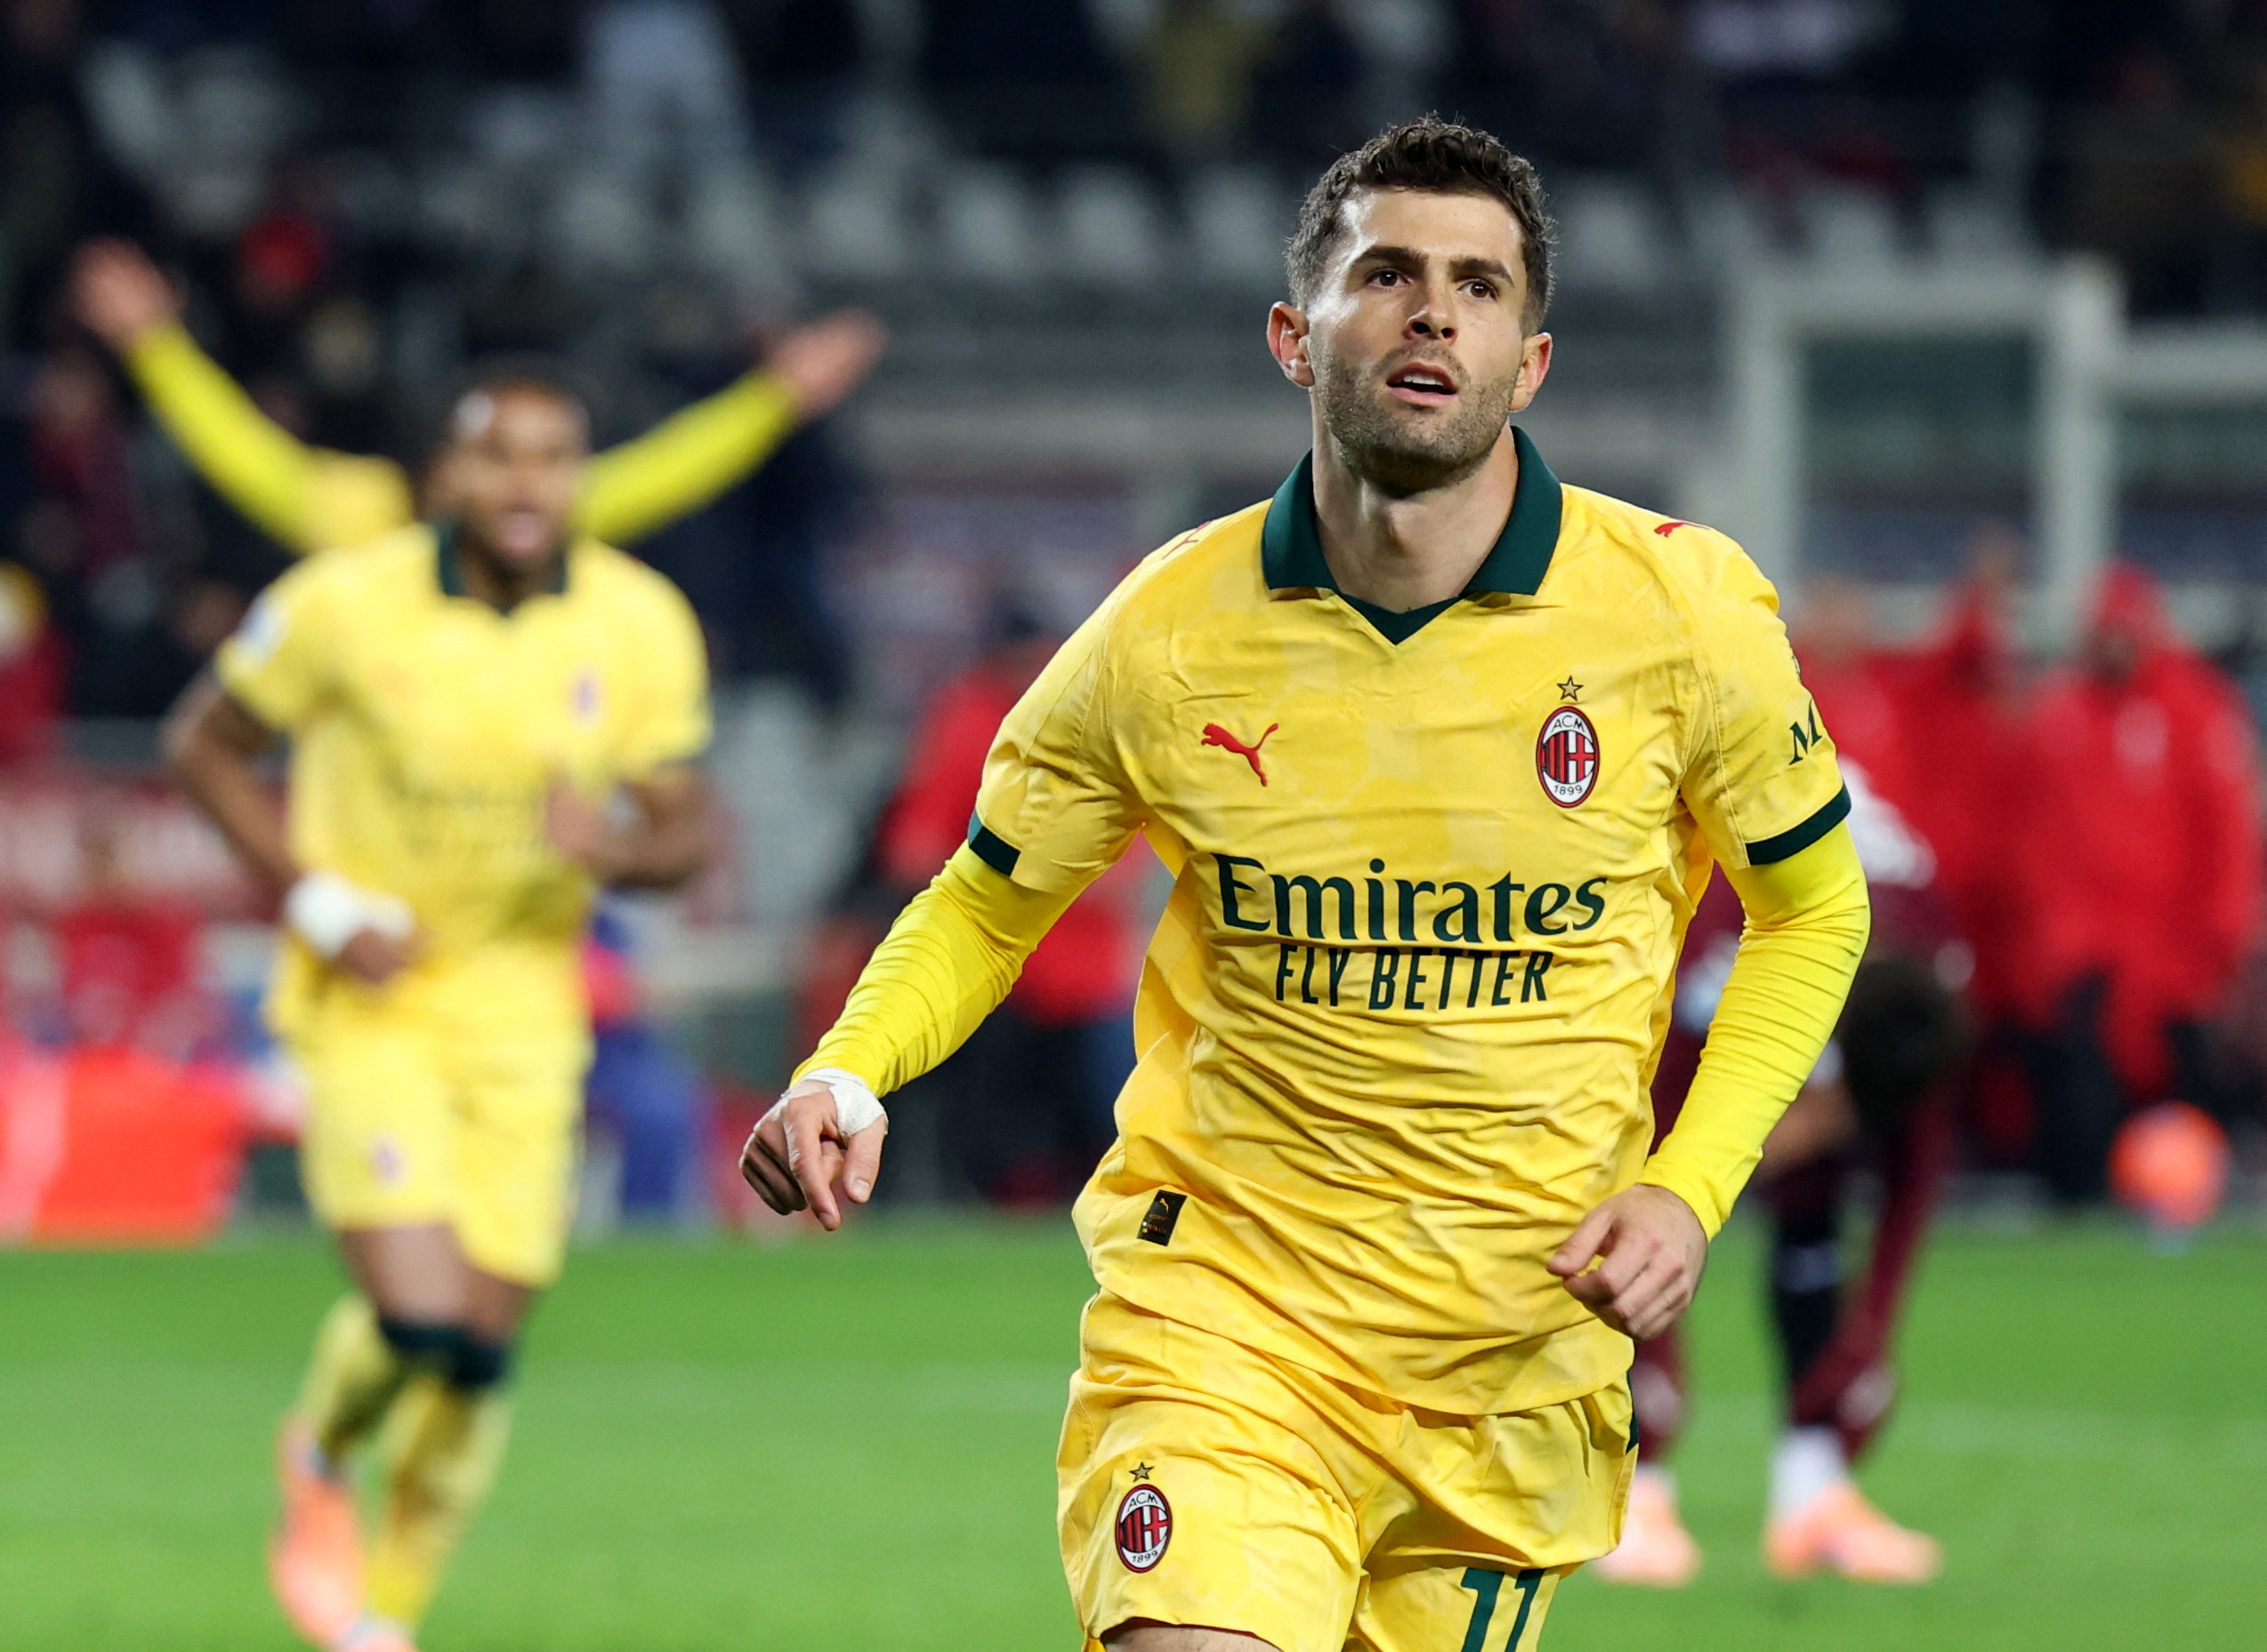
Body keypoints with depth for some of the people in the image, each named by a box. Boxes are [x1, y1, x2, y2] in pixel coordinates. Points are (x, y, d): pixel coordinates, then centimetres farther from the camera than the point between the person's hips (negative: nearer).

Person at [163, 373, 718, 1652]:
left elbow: (687, 832, 1)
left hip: (523, 1002, 3)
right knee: (416, 1319, -19)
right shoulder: (350, 605, -14)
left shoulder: (640, 627, -6)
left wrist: (616, 846, -23)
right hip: (371, 998, -3)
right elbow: (207, 743, 1)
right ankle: (321, 1464, 17)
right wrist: (317, 903, -11)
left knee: (481, 1354, 4)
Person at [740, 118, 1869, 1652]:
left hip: (1525, 1347, 2)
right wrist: (848, 1077, -11)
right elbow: (984, 907, 9)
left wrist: (1689, 1191, -4)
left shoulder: (1684, 607, -7)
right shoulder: (1167, 635, -7)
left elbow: (1813, 907, 9)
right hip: (1224, 1308, -2)